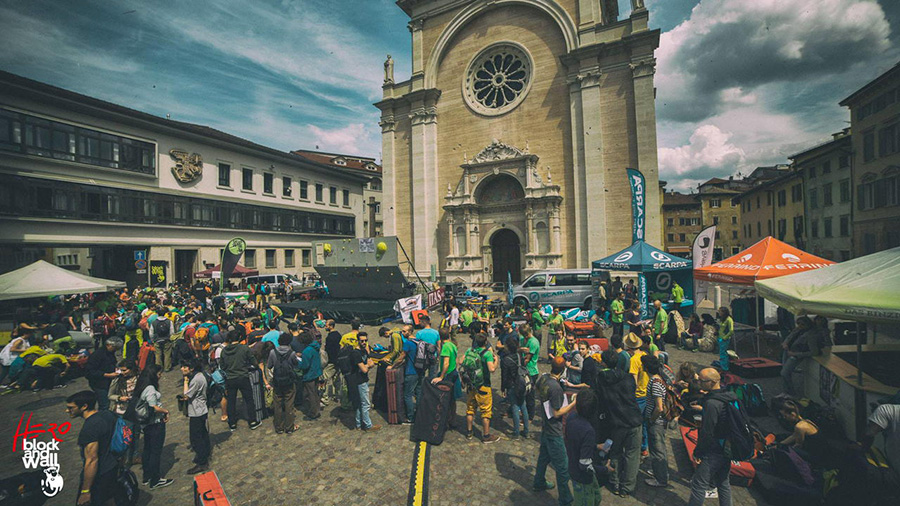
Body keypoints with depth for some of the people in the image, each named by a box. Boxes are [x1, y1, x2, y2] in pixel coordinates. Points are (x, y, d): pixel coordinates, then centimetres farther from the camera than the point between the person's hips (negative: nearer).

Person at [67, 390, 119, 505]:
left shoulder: (89, 429, -28)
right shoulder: (108, 414, -2)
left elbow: (92, 461, -26)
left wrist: (85, 491, -18)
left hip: (98, 475, -8)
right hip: (112, 467, 8)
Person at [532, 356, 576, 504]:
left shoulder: (543, 378, -8)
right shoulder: (556, 388, -32)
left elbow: (536, 389, 15)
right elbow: (557, 413, -23)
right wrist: (573, 403, -20)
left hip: (545, 427, 9)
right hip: (554, 432, -9)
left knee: (544, 456, 27)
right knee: (562, 467, 5)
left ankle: (539, 483, 46)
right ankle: (565, 500, 17)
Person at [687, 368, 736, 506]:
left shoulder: (712, 403, -27)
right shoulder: (728, 397, 1)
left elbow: (706, 432, -22)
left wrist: (697, 452, -11)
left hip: (712, 453, -9)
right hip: (726, 450, 9)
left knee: (698, 485, 1)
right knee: (724, 483, 22)